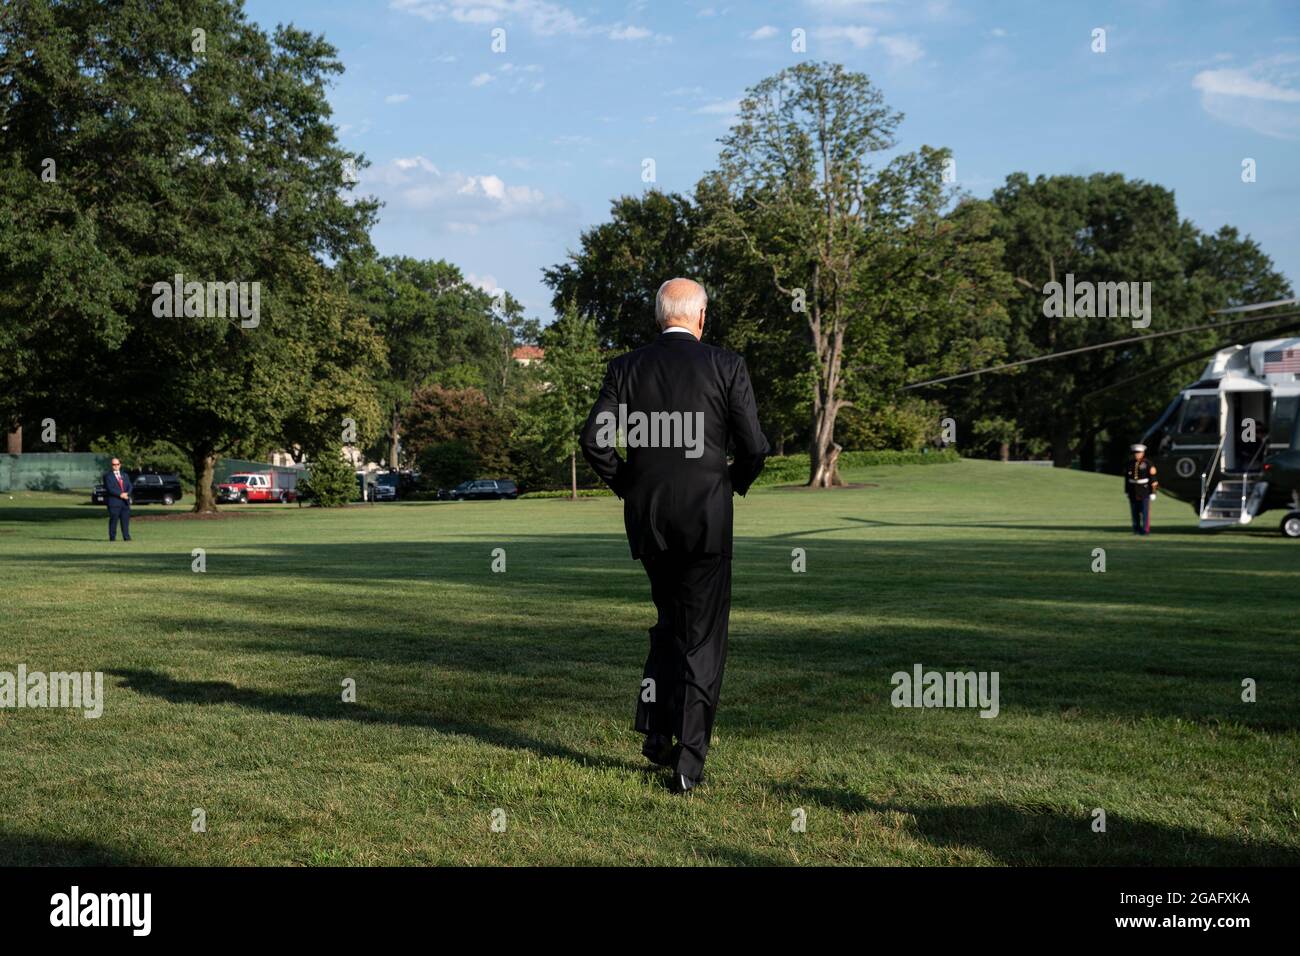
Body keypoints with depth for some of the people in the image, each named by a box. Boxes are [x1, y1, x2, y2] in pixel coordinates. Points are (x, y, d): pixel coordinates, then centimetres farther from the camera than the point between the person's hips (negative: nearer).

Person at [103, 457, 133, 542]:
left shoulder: (124, 475, 20)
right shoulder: (107, 476, 2)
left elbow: (129, 486, 10)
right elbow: (110, 488, -11)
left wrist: (127, 494, -10)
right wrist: (120, 494, -18)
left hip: (125, 502, 5)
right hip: (114, 501, -5)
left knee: (126, 519, 2)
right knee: (113, 520, -4)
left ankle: (126, 537, 3)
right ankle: (112, 537, 0)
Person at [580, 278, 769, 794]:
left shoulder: (625, 368, 2)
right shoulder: (726, 365, -4)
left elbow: (593, 440, -6)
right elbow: (754, 446, -7)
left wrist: (624, 484, 10)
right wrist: (736, 481, 13)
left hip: (646, 518, 3)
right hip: (707, 518, -3)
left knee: (670, 620, 23)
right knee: (703, 636, 4)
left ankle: (656, 732, 15)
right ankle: (688, 761, 2)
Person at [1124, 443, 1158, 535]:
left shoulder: (1148, 464, -6)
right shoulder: (1130, 463, 6)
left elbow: (1152, 479, -6)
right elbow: (1127, 478, 11)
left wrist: (1153, 492, -9)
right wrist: (1126, 491, 11)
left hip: (1144, 491, -4)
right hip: (1133, 492, 4)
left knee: (1145, 511, -6)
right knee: (1134, 511, 6)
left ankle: (1145, 530, -3)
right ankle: (1137, 528, 16)